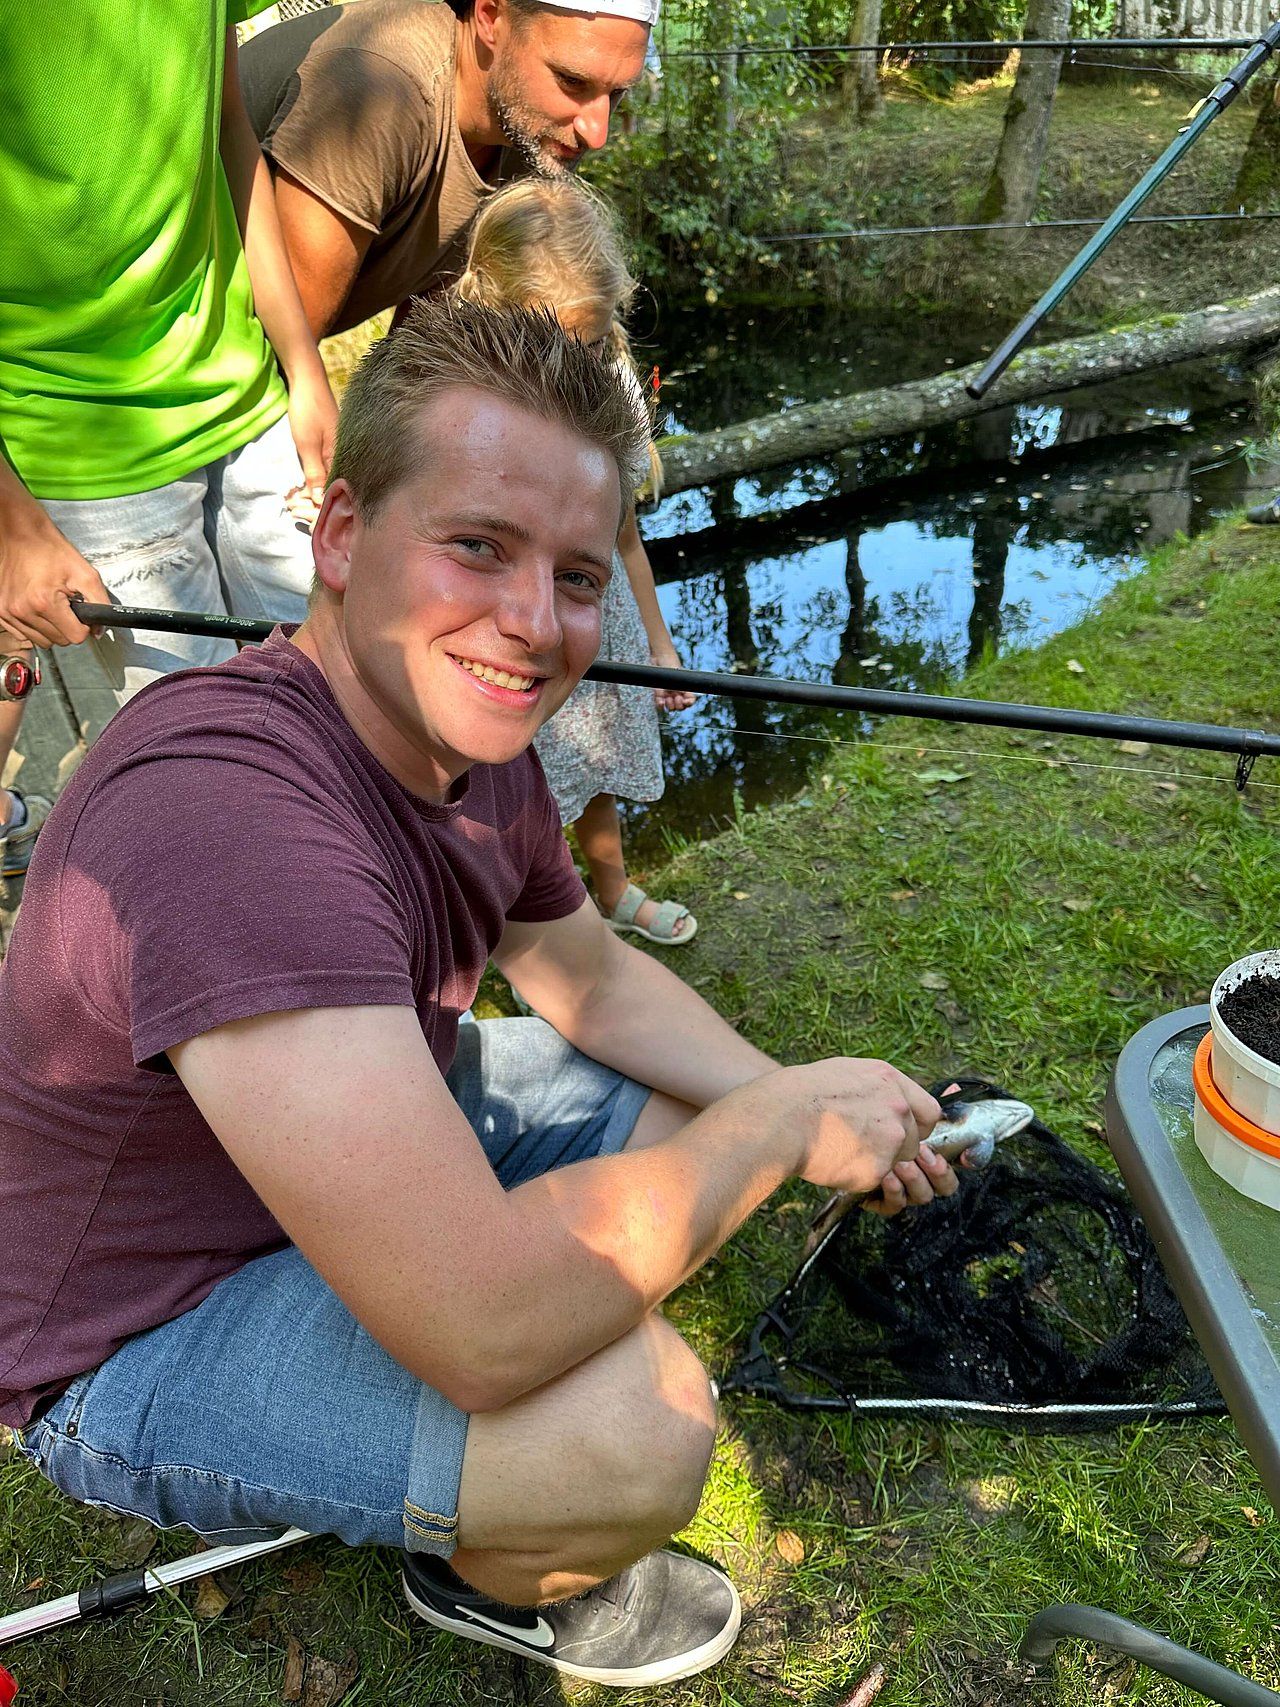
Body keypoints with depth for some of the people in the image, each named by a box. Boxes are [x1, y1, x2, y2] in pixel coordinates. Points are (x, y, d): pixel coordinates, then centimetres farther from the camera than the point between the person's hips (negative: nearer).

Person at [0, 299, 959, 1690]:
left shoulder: (470, 738, -8)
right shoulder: (223, 806, -38)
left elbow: (593, 980, 8)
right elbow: (486, 1326, -41)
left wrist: (782, 1097, -7)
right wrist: (782, 1123, -26)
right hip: (139, 1336, -8)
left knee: (690, 1104, 8)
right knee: (636, 1431, -27)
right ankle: (490, 1579, 11)